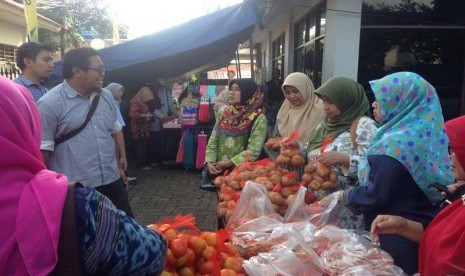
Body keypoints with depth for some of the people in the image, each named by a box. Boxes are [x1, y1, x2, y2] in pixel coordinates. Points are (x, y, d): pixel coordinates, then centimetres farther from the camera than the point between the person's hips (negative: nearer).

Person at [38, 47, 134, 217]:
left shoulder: (106, 97, 8)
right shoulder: (50, 103, -12)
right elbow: (43, 147, -11)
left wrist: (122, 156, 16)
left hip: (111, 180, 6)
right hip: (75, 187, -5)